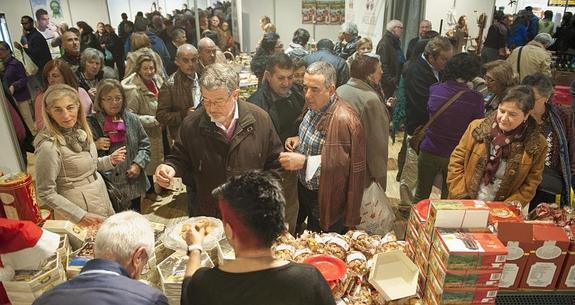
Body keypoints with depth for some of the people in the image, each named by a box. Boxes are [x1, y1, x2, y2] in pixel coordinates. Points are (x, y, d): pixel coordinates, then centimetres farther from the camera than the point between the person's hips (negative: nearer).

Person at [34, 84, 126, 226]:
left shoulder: (80, 131, -4)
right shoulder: (49, 146, -25)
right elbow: (46, 194, -19)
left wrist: (110, 160, -2)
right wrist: (81, 216, -21)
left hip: (100, 196, 7)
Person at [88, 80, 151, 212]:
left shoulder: (132, 119, 2)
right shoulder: (91, 123, -8)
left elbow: (144, 144, 8)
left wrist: (138, 164, -7)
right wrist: (94, 146, -21)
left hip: (133, 185, 3)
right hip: (107, 187, -3)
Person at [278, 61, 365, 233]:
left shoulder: (342, 119, -29)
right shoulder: (314, 106, -1)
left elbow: (340, 163, -30)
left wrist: (303, 161, -36)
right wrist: (299, 140, -2)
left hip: (326, 200, -8)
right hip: (305, 188, 8)